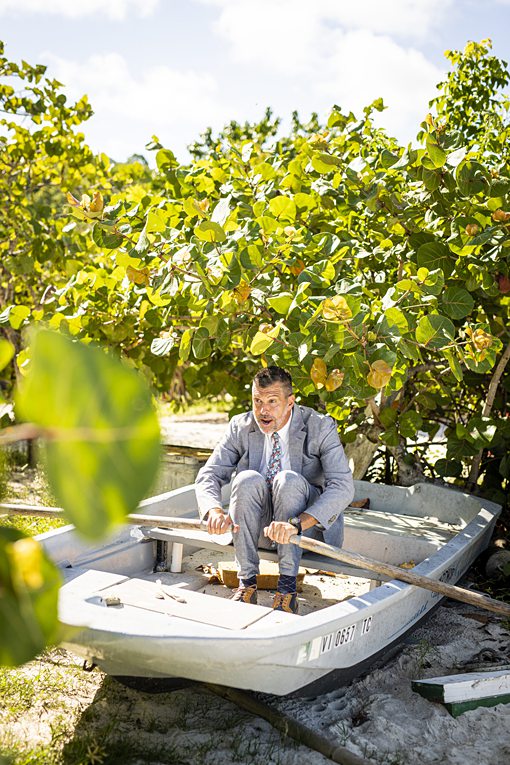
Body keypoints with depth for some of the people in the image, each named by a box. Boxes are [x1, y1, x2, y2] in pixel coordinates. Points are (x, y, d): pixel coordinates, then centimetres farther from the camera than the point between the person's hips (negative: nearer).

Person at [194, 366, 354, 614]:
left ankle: (287, 586, -27)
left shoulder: (321, 427, -14)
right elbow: (208, 475, -7)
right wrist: (215, 511, -31)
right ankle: (247, 582, -20)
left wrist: (295, 524, -41)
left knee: (288, 480, -32)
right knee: (248, 479, -28)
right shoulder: (241, 427, -4)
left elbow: (342, 487, -26)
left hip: (309, 522, -2)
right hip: (258, 525, 3)